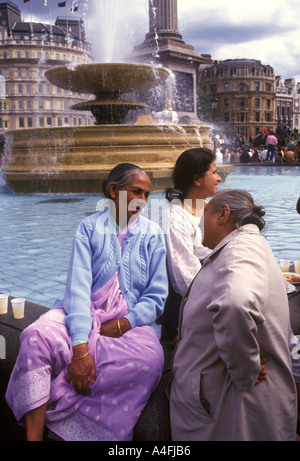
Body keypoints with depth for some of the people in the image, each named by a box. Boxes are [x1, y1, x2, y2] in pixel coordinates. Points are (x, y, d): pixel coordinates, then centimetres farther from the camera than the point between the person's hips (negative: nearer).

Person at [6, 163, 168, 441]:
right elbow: (78, 287, -8)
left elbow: (157, 296, 4)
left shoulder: (153, 234, 9)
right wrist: (80, 347, -22)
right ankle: (34, 435, -24)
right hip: (86, 313, 0)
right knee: (37, 336, -31)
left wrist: (126, 323, -15)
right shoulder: (89, 228, 5)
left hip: (130, 321, 1)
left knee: (151, 357, -34)